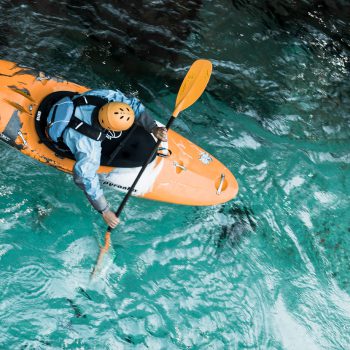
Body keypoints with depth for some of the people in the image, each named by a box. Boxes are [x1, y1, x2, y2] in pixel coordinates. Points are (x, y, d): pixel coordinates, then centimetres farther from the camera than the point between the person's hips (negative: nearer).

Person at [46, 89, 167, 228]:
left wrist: (153, 128, -31)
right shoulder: (88, 146, -44)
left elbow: (134, 105, -19)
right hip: (59, 134, -4)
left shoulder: (108, 96, -34)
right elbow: (85, 179, -37)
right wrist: (104, 211, -30)